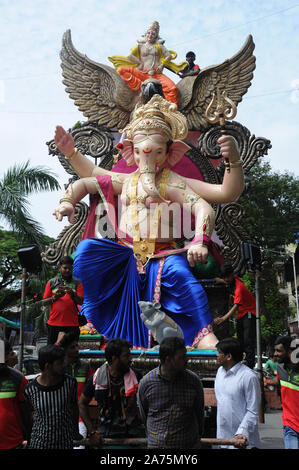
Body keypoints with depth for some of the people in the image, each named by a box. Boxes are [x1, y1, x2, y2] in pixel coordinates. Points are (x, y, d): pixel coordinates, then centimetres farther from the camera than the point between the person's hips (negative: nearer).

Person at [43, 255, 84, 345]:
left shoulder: (77, 283, 7)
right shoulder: (51, 282, 10)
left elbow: (81, 302, -2)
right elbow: (44, 302, 7)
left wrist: (72, 294, -20)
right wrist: (55, 297, -11)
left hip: (72, 324, -1)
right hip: (54, 323, 1)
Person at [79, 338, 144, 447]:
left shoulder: (135, 376, -4)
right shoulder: (96, 378, -6)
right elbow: (82, 404, 3)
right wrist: (92, 432, -3)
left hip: (132, 434, 1)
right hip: (105, 435, -1)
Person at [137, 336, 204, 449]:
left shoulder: (194, 380, -6)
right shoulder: (146, 382, -9)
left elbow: (199, 413, 7)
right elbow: (143, 415, 6)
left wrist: (197, 437, 15)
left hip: (189, 444, 1)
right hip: (156, 444, 0)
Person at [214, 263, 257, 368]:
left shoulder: (239, 287, -28)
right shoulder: (233, 279, -2)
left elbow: (236, 306, -39)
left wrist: (223, 318, -50)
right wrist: (221, 280, 14)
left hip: (249, 313, -10)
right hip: (241, 313, 10)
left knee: (248, 340, -16)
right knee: (240, 339, 12)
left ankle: (250, 366, -17)